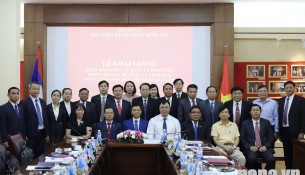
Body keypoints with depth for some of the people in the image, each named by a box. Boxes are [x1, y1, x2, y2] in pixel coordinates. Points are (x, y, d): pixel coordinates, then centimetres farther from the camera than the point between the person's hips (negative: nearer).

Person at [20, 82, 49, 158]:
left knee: (41, 156, 9)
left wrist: (47, 134, 12)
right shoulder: (24, 102, -7)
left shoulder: (42, 102, 12)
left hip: (42, 133, 6)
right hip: (30, 134, -5)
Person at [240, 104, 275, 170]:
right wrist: (250, 147, -10)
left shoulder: (266, 122, 14)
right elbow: (242, 138, 6)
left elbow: (271, 137, 9)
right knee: (251, 159, -33)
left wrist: (266, 146, -8)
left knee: (271, 159, -28)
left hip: (264, 148, 1)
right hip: (252, 148, -1)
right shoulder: (245, 123, 11)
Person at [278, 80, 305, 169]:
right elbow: (280, 116, 11)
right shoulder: (281, 101, 11)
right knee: (287, 153, 9)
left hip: (295, 131, -5)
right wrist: (279, 132, 7)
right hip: (284, 130, 5)